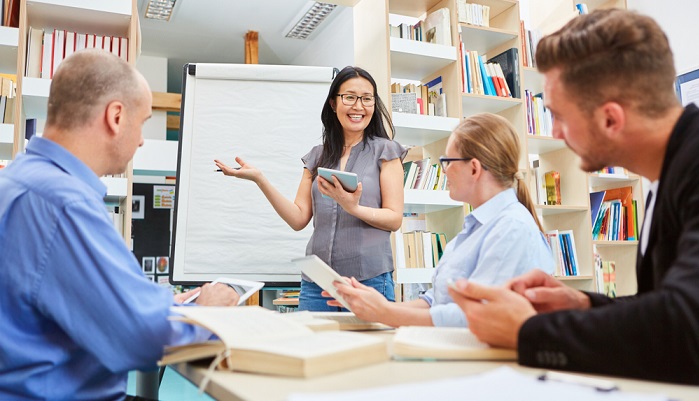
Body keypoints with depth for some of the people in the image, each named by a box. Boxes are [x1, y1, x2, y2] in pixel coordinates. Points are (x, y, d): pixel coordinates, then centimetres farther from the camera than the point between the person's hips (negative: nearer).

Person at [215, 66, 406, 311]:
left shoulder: (385, 150, 2)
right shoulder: (318, 156, 13)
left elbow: (395, 219, -5)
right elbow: (299, 219, 7)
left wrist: (354, 208, -24)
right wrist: (259, 179, -2)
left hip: (369, 280, -3)